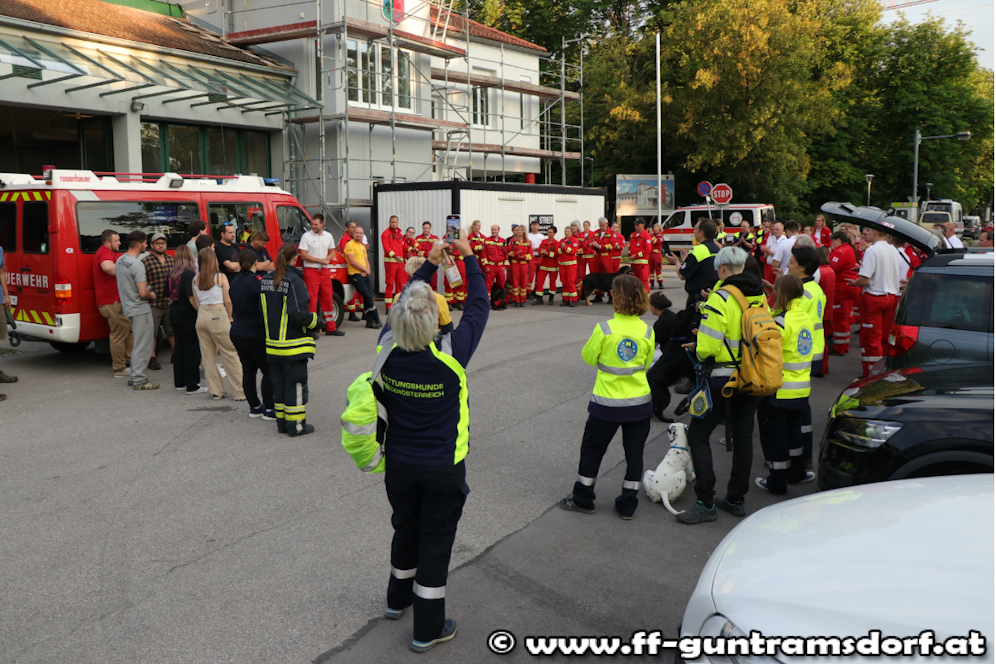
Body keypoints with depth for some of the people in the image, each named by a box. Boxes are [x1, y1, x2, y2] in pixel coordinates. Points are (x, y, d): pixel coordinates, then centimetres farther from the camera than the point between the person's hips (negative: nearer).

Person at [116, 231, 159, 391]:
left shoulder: (119, 260, 7)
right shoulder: (137, 265, -22)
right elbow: (143, 293, -26)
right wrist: (152, 295, -3)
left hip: (128, 307, 10)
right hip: (140, 309, -10)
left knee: (139, 343, 20)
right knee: (142, 345, -3)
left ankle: (135, 376, 24)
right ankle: (139, 380, 0)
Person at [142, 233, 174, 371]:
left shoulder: (171, 260, 10)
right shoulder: (146, 261, -8)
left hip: (170, 302, 5)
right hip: (153, 304, -5)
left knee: (172, 331, 15)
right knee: (152, 333, 2)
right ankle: (152, 359, 12)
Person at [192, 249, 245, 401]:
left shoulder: (196, 280, 6)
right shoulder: (221, 277, -5)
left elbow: (196, 304, 8)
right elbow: (227, 301, -5)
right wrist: (229, 318, 7)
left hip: (202, 315, 5)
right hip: (218, 315, -5)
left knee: (208, 355, 11)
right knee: (230, 354, 1)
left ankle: (216, 391, 17)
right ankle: (240, 392, 3)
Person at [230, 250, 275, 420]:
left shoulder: (234, 283, 9)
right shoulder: (256, 281, -15)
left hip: (237, 333, 8)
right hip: (255, 335, -7)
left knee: (248, 371, 12)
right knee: (268, 371, 1)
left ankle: (254, 406, 19)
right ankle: (269, 409, 2)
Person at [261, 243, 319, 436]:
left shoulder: (265, 280, 4)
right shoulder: (294, 280, -18)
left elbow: (263, 310, 10)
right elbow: (297, 314, -24)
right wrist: (313, 319, -6)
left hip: (272, 343, 7)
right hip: (293, 345, -7)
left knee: (278, 383, 16)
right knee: (296, 384, 4)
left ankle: (281, 422, 24)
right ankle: (296, 425, 10)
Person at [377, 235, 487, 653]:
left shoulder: (387, 348, -15)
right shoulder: (450, 353, -25)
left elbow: (403, 303, 4)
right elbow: (478, 306, -10)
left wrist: (430, 264, 11)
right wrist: (469, 258, 1)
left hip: (399, 464, 4)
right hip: (443, 468, -4)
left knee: (405, 529, 25)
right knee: (435, 541, 9)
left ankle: (398, 598, 48)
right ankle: (427, 629, 22)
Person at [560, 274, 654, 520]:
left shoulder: (604, 329, -16)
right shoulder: (647, 331, -6)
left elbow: (588, 357, -3)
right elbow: (647, 364, 7)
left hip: (607, 403, -2)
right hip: (639, 402, 3)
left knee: (592, 449, 14)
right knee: (634, 453, 14)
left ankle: (582, 500, 25)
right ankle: (628, 505, 21)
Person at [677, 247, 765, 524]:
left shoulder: (720, 298, -16)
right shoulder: (761, 297, 7)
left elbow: (708, 346, -20)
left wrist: (698, 350, 1)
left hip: (723, 379, -7)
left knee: (698, 434, 1)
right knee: (743, 436, 14)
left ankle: (706, 503, -1)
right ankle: (736, 499, 24)